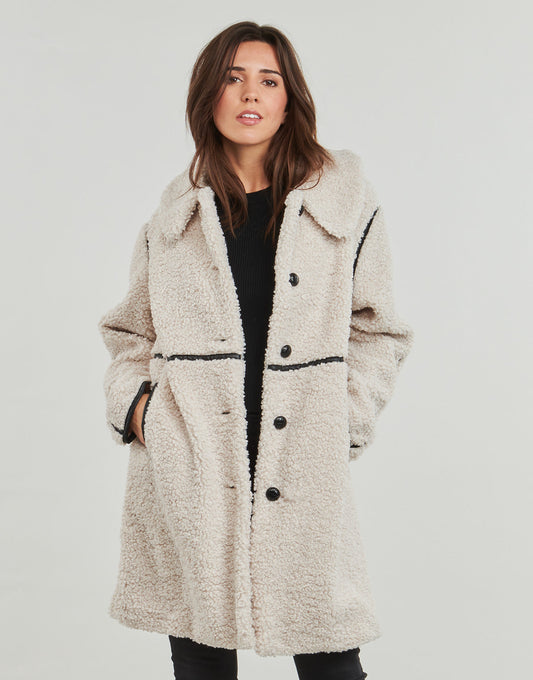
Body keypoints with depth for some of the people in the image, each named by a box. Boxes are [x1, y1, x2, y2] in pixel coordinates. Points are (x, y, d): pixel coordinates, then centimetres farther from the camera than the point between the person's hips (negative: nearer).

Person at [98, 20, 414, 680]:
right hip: (186, 473, 1)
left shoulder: (344, 197, 5)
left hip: (303, 467, -1)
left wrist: (345, 425, -1)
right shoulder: (174, 214, 10)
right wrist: (132, 401, 1)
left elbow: (377, 331, 9)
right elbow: (131, 332, 18)